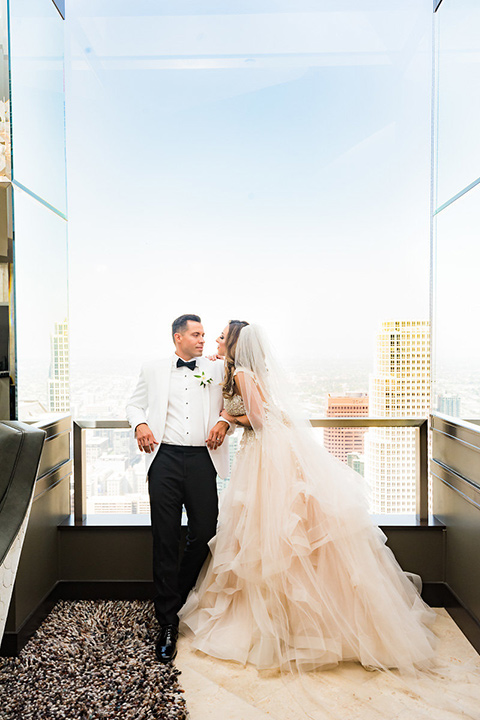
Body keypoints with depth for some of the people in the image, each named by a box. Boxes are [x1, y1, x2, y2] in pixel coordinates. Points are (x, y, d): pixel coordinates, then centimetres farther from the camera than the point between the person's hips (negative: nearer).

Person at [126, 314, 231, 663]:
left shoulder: (217, 370, 12)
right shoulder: (153, 369, 12)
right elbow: (135, 404, 17)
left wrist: (223, 422, -6)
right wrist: (140, 424, -3)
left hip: (202, 459, 1)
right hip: (166, 459, -1)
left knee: (204, 534, 5)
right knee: (165, 540, 3)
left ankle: (180, 598, 34)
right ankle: (168, 622, 18)